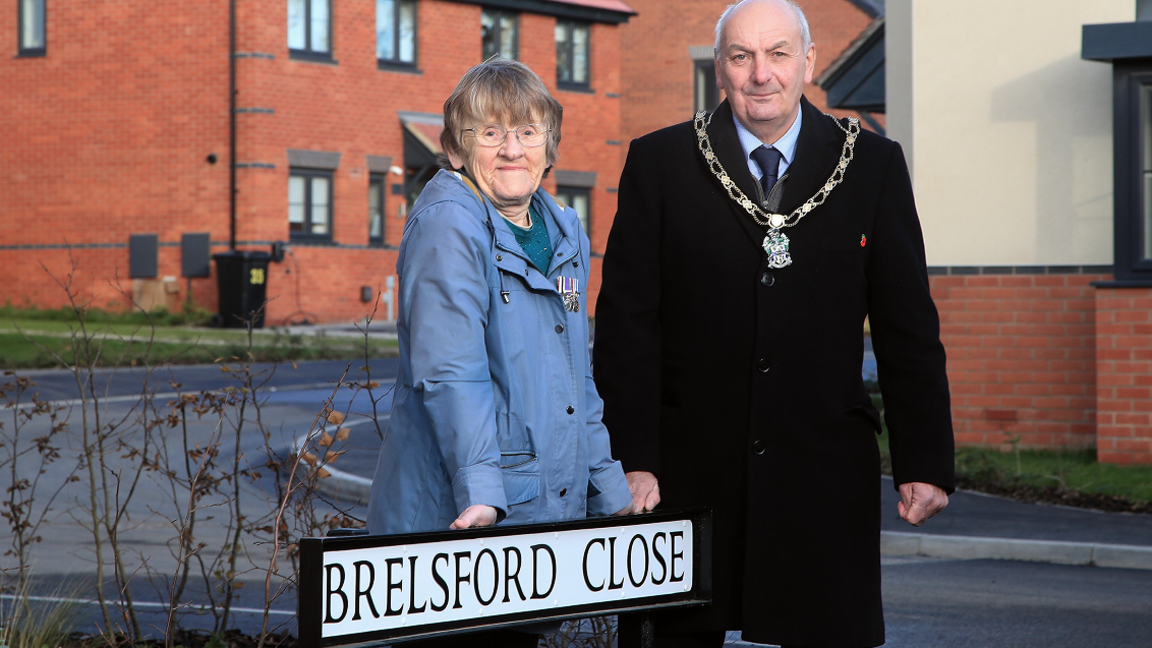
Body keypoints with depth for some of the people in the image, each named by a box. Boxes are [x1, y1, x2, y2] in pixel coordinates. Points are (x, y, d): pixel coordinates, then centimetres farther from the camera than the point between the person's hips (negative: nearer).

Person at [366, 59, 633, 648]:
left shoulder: (564, 231, 14)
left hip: (548, 511, 7)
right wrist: (480, 493, -30)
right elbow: (451, 373, -21)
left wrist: (613, 494, 20)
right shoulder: (447, 225, -11)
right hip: (453, 521, -7)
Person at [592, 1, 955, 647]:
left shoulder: (872, 165, 5)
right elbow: (627, 322, 0)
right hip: (688, 474, 0)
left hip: (824, 477, 1)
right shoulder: (660, 163, 3)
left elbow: (909, 326, 5)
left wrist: (926, 462, -1)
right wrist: (632, 461, -8)